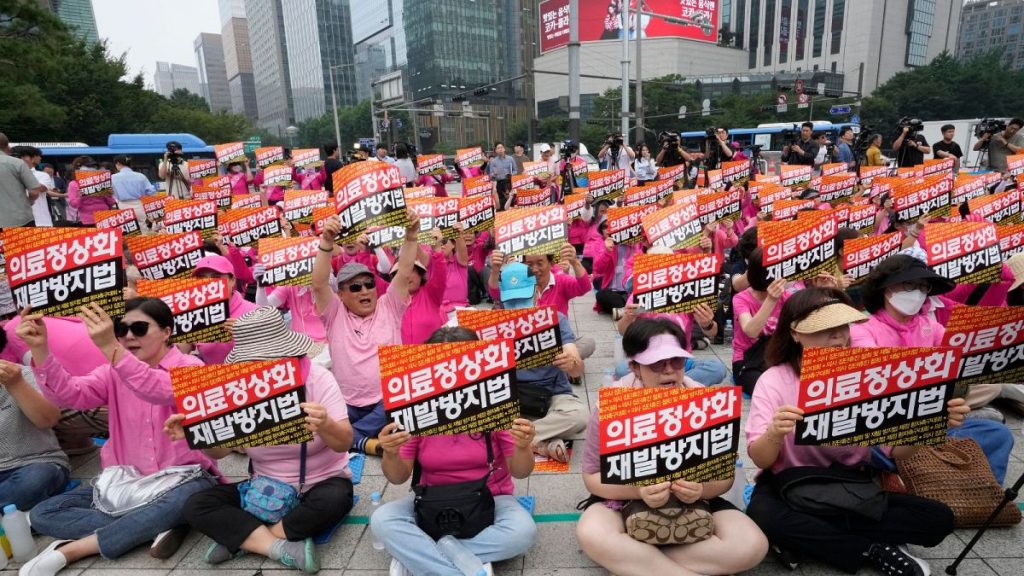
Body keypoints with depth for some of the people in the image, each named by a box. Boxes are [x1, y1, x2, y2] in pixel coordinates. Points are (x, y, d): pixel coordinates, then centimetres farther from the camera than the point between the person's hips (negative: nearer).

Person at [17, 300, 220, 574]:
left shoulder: (189, 366, -10)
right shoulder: (113, 373, 7)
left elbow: (162, 392, -32)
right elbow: (68, 393, -10)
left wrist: (110, 348, -42)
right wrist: (40, 349, -25)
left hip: (183, 477, -5)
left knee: (181, 501, -39)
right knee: (42, 515, -8)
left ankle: (69, 551, -19)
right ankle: (161, 526, -21)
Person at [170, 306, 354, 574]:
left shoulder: (318, 378, -18)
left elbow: (344, 443, -23)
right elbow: (220, 449, -1)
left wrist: (325, 426, -47)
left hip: (320, 484, -3)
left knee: (333, 500, -36)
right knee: (196, 505, -14)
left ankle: (240, 539, -16)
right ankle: (284, 549, -24)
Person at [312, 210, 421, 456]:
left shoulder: (388, 308, 8)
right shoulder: (335, 314, 6)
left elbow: (404, 273, -5)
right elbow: (319, 283, -10)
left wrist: (411, 235, -18)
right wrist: (327, 241, -22)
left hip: (387, 402, 0)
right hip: (347, 405, 0)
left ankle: (351, 436, -16)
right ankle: (368, 443, -20)